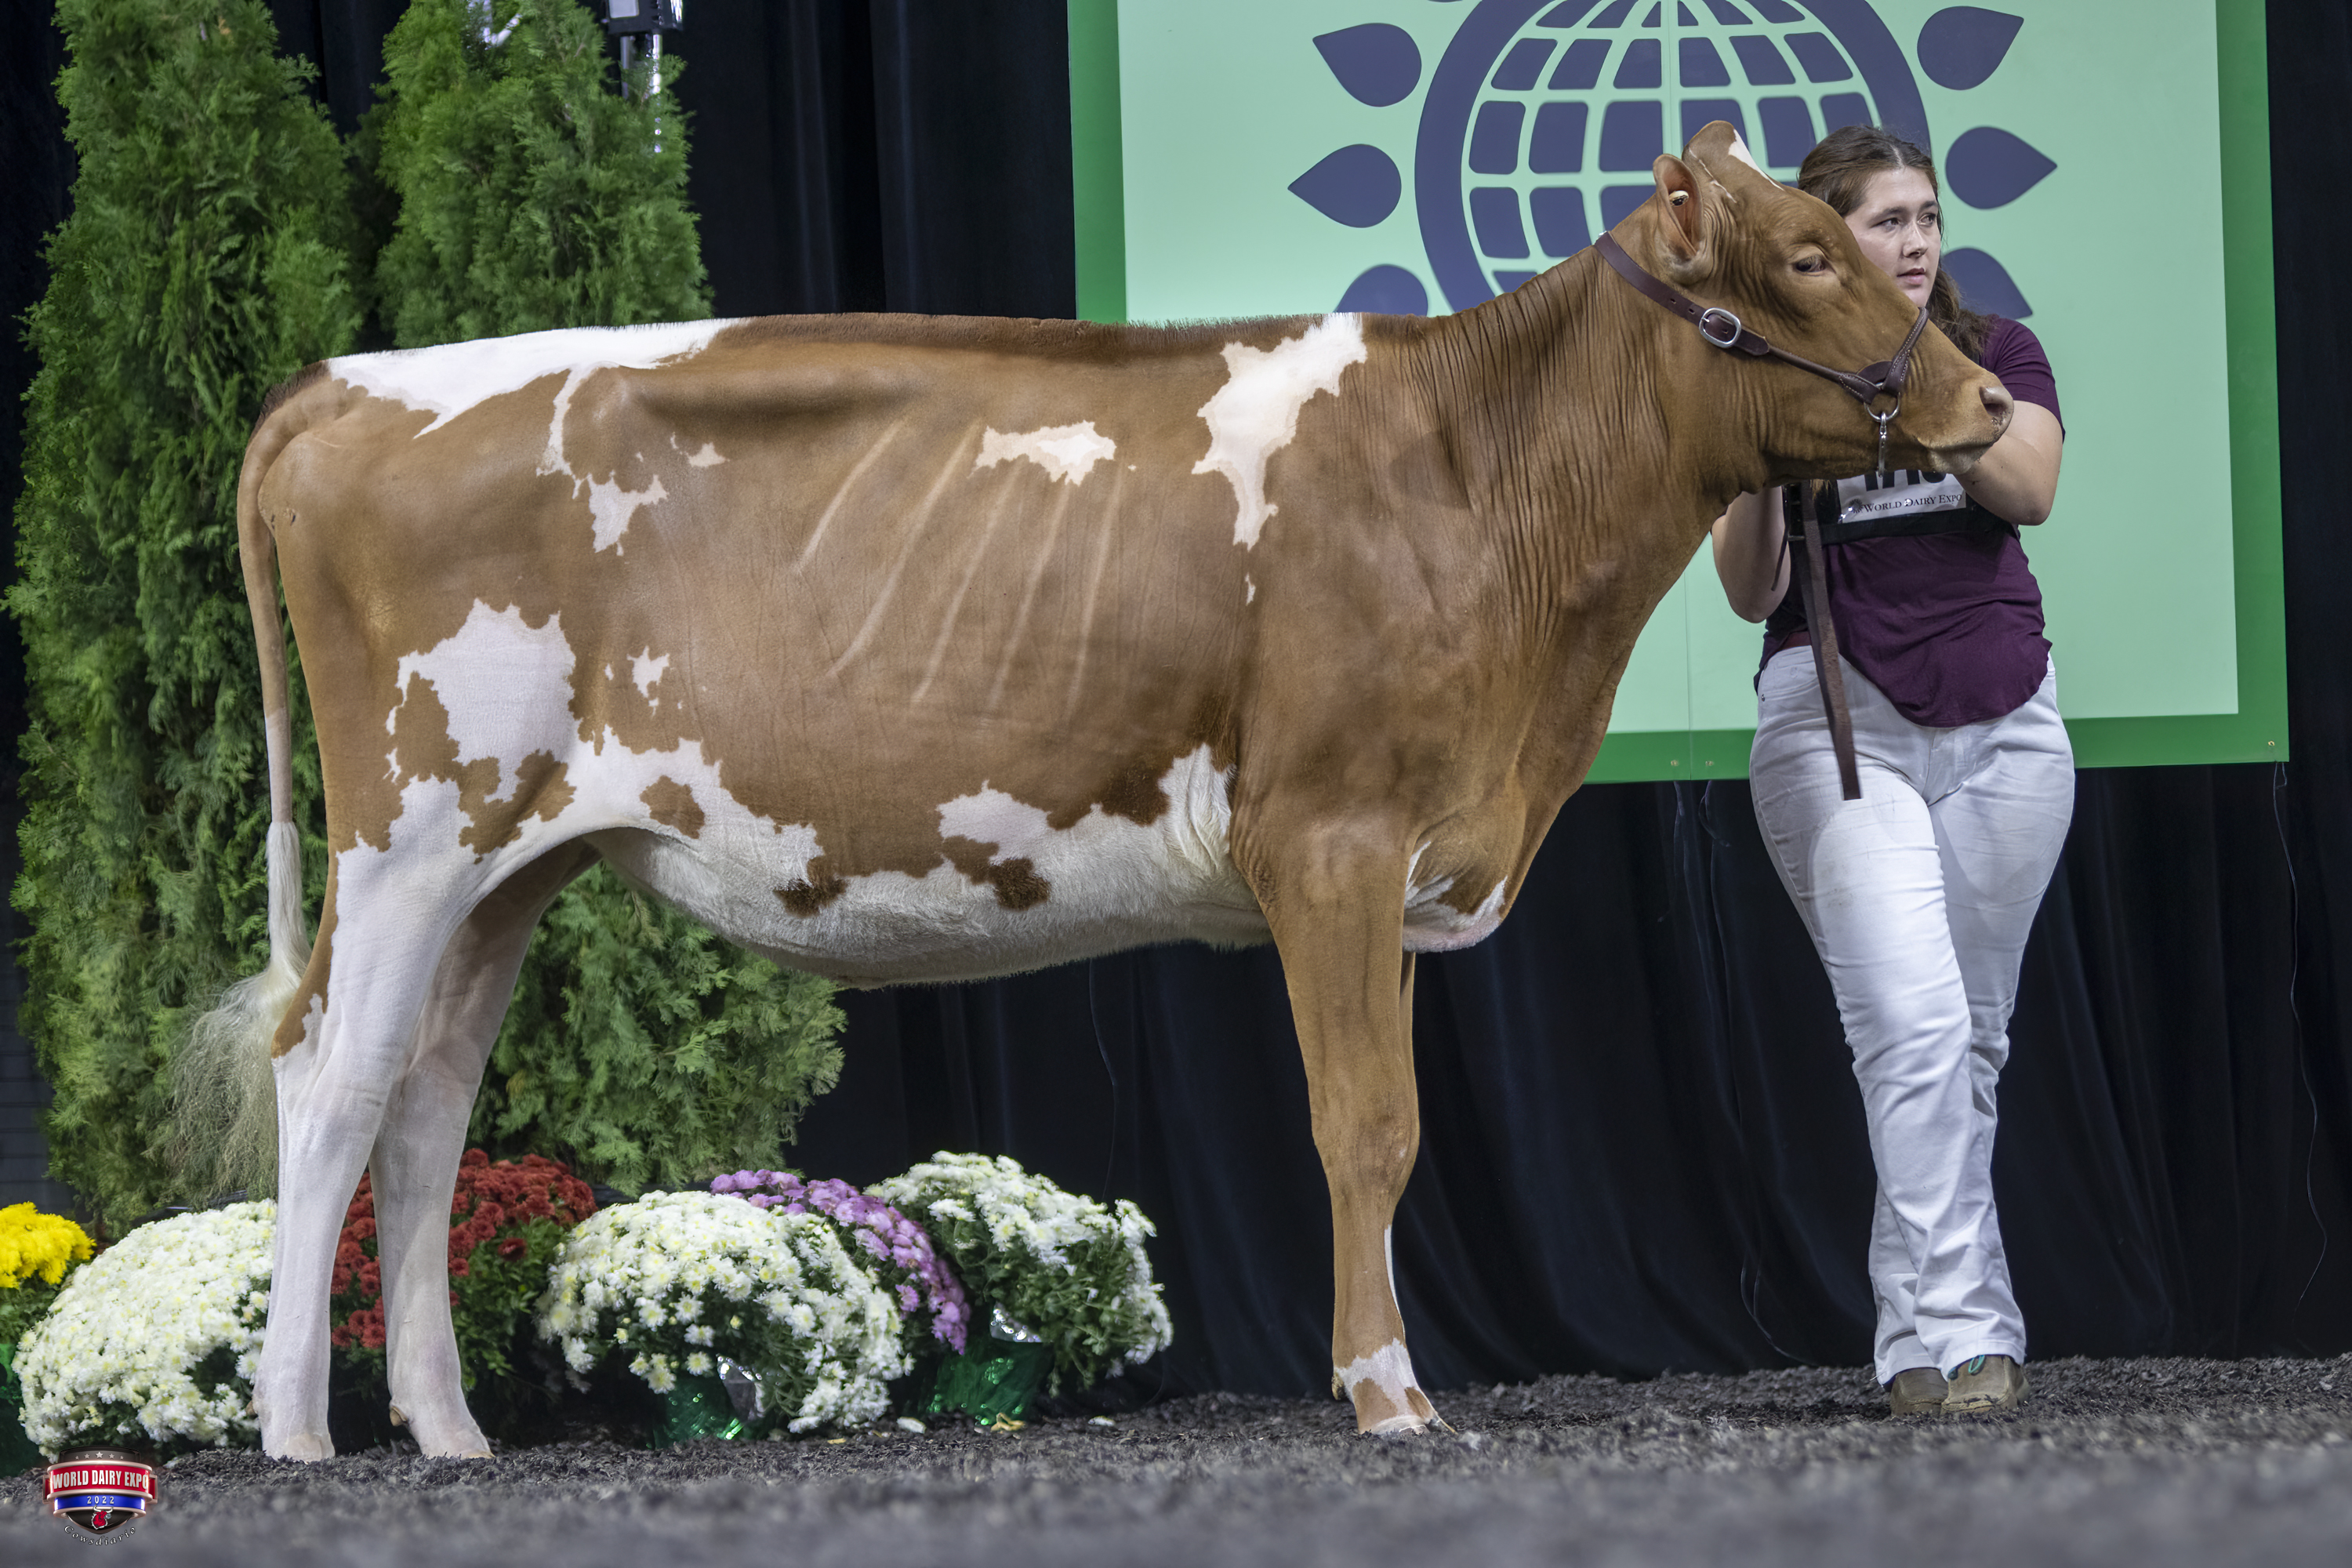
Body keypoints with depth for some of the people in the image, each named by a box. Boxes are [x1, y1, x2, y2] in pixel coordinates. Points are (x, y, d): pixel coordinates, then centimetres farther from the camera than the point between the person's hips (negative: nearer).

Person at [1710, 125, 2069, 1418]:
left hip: (2003, 718, 3)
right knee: (1913, 1028, -16)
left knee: (1974, 1037, 7)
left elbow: (2029, 488, -10)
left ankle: (1927, 1326, 16)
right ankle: (1960, 1331, -19)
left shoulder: (1998, 353, 9)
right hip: (1838, 717, -3)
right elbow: (1750, 590, -4)